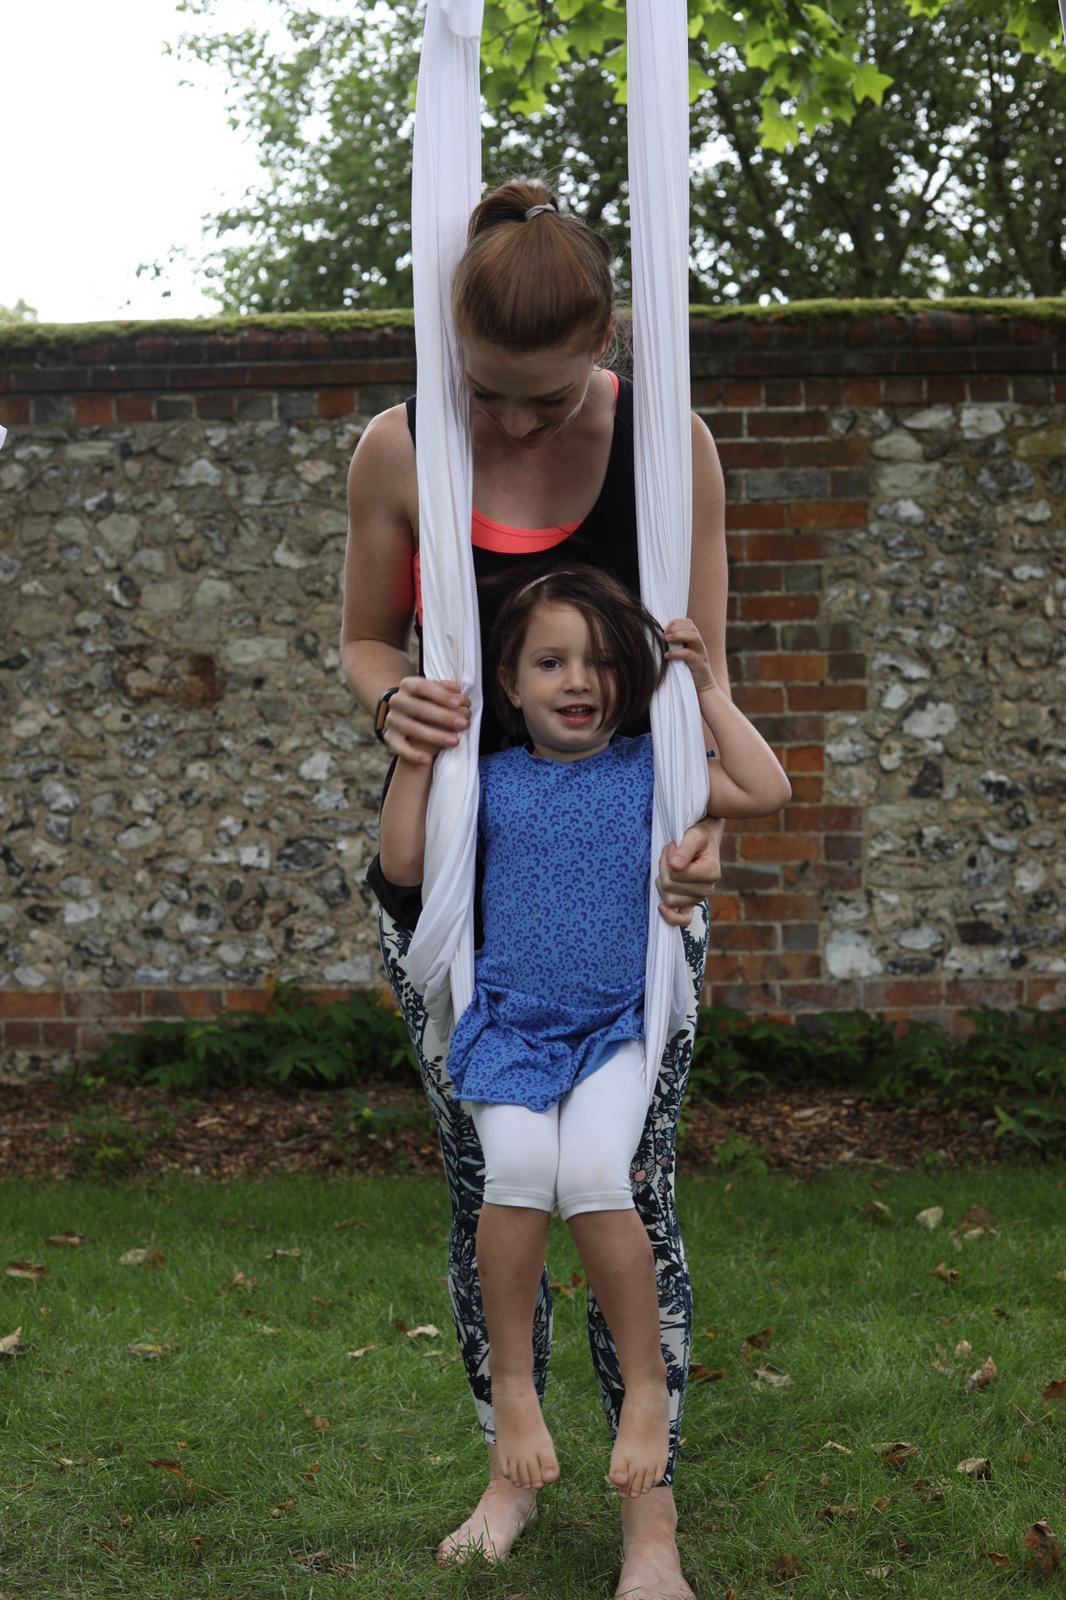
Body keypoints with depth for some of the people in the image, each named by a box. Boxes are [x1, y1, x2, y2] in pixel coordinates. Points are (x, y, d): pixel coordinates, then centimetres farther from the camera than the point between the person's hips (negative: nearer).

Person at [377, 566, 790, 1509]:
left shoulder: (645, 769, 9)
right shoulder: (492, 780, 11)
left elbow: (767, 793, 3)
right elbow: (404, 865, 10)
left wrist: (706, 691, 4)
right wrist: (417, 757, 4)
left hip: (615, 1024, -1)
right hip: (510, 1023, 1)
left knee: (594, 1176, -27)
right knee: (518, 1168, -27)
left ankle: (647, 1385, -8)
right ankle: (512, 1384, -9)